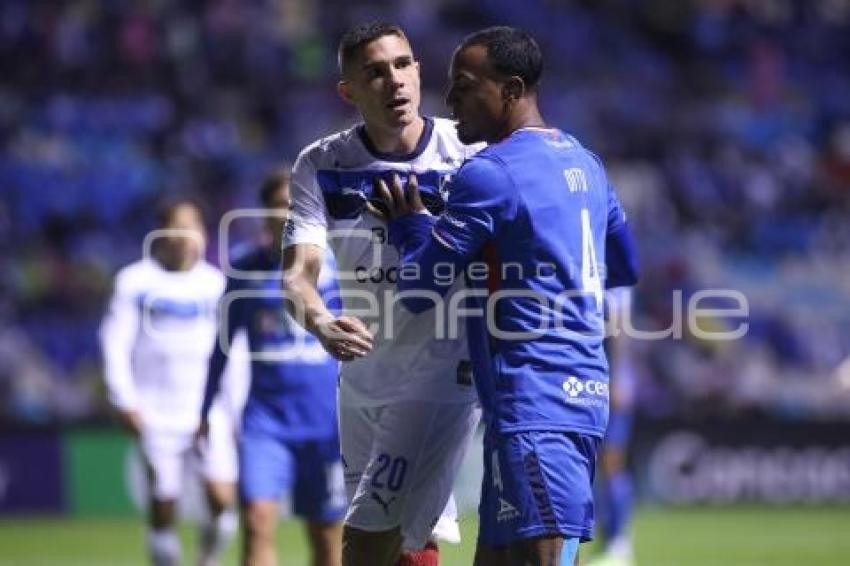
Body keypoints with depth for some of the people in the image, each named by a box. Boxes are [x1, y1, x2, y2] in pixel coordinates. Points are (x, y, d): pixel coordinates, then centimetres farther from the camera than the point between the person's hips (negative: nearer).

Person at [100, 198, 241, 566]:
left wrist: (236, 407, 9)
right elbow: (116, 342, 1)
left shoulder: (216, 284, 9)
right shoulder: (136, 281, 1)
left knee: (222, 497, -12)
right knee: (164, 505, 0)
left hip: (211, 410, 1)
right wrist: (125, 401, -7)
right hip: (158, 416, -1)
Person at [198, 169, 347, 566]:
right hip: (265, 419, 0)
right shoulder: (245, 270, 4)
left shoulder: (334, 265, -1)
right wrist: (205, 411, 18)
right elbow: (223, 344, 15)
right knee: (258, 519, -16)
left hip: (326, 424, 0)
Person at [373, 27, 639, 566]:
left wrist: (411, 224, 11)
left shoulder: (487, 174, -11)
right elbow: (625, 268, 29)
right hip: (584, 395, 10)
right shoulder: (585, 163, 16)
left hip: (533, 409, -10)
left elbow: (419, 291, -7)